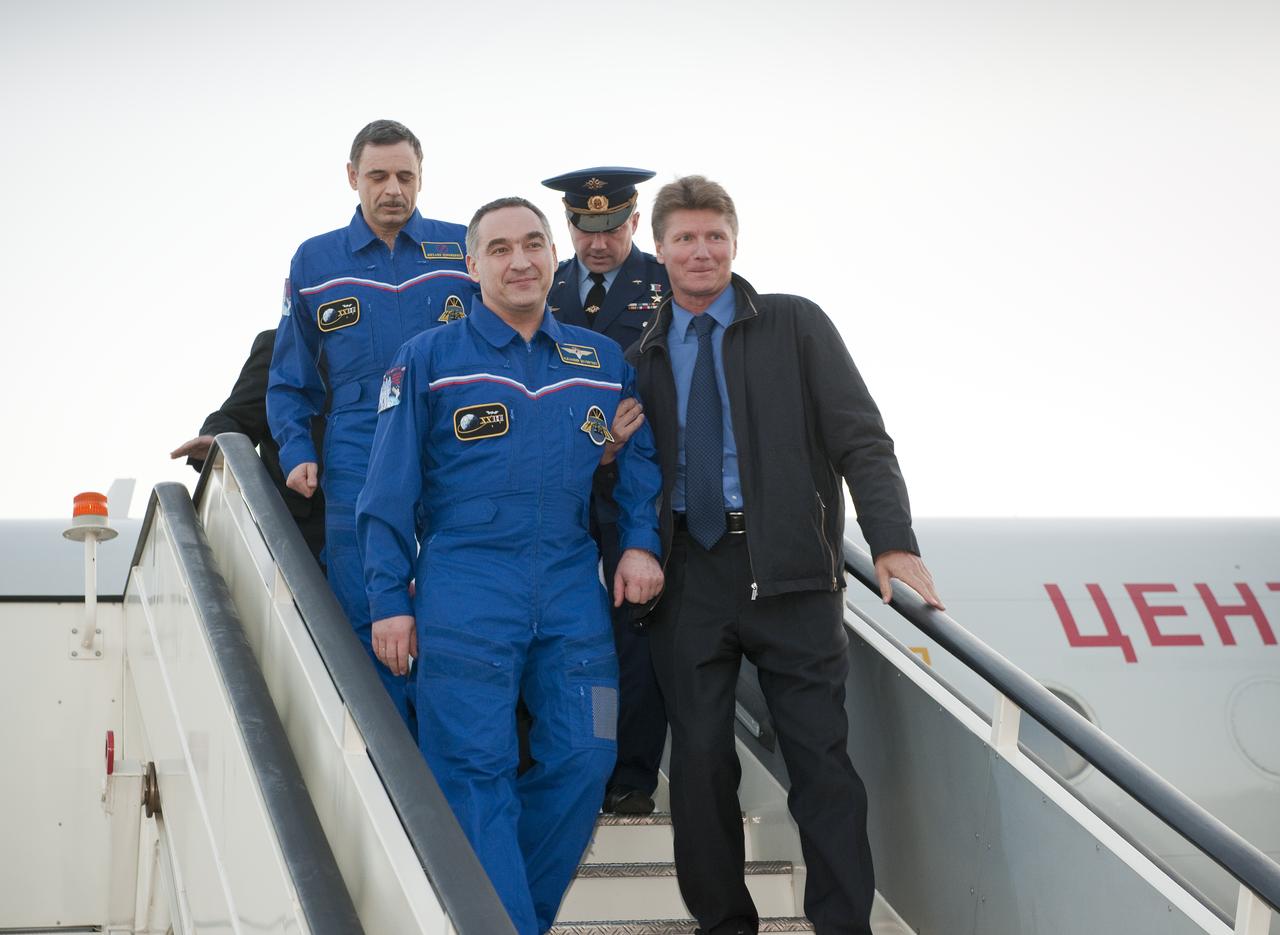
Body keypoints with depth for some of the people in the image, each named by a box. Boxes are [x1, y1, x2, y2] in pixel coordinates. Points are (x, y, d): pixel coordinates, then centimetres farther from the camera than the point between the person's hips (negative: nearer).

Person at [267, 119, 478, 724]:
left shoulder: (463, 248, 6)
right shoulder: (315, 262, 10)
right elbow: (290, 376, 15)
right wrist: (296, 451, 1)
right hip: (358, 465, 1)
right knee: (367, 625, -2)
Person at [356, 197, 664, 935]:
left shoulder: (603, 361, 13)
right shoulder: (430, 360, 3)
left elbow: (639, 459, 19)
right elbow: (390, 491, 2)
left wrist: (640, 542, 2)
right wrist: (390, 599, -3)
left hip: (574, 588, 3)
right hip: (465, 585, -3)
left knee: (582, 762, 0)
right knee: (475, 770, -7)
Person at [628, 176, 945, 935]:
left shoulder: (795, 326, 4)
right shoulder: (646, 357, 12)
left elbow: (860, 438, -3)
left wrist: (894, 541, -15)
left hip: (788, 565, -2)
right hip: (691, 567, 3)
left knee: (821, 752, -3)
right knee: (700, 755, 3)